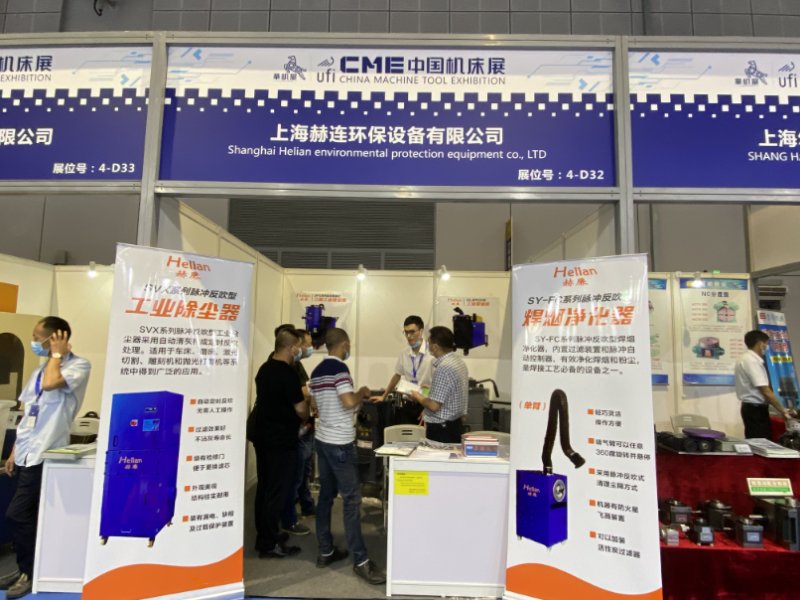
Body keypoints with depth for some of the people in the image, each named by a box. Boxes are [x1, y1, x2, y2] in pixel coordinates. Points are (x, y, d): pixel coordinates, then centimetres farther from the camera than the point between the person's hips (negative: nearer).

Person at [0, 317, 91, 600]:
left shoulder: (79, 365, -12)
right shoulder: (41, 370, 13)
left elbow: (51, 384, -31)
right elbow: (28, 416, 16)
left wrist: (57, 354, -14)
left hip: (44, 453, -8)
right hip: (27, 453, 8)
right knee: (26, 515, 13)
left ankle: (31, 572, 12)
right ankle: (25, 568, 27)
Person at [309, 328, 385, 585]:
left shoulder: (316, 371, 11)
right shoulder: (339, 368, -16)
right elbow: (349, 402, -25)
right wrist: (362, 393, -6)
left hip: (322, 438, 9)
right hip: (340, 442, -9)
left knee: (326, 495, 14)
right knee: (351, 499, -4)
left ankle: (326, 552, 23)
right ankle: (360, 560, 2)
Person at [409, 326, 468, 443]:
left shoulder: (443, 367, -23)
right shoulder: (458, 361, 7)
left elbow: (434, 406, -23)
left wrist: (418, 397, -7)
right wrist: (432, 388, 19)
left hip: (440, 428, -9)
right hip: (455, 424, 9)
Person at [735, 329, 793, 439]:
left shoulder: (746, 358, 13)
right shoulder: (752, 361, -18)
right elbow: (765, 391, -21)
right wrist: (782, 410, -14)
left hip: (752, 407, 10)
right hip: (756, 409, -10)